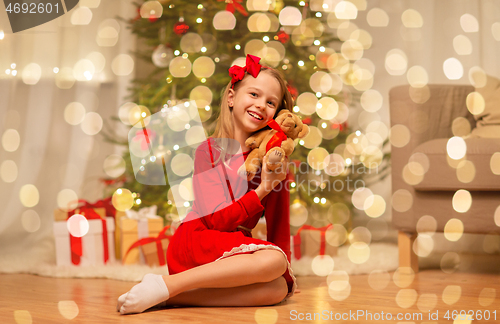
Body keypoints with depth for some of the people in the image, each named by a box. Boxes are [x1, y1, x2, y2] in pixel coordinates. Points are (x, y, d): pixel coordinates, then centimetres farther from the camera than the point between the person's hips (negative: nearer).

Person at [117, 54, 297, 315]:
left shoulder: (271, 156, 9)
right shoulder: (209, 151, -3)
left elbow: (278, 223, 6)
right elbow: (216, 220, -12)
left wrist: (285, 267, -3)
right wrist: (262, 190, -17)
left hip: (234, 255, 5)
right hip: (195, 242, -5)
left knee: (278, 289, -27)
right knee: (272, 260, -32)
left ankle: (172, 297, -26)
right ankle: (163, 285, -28)